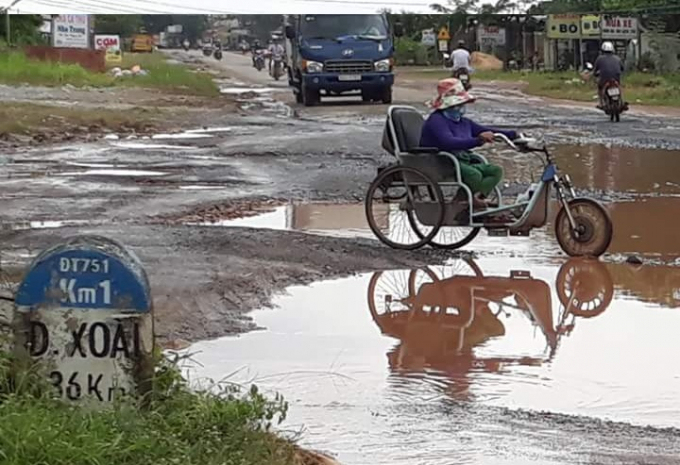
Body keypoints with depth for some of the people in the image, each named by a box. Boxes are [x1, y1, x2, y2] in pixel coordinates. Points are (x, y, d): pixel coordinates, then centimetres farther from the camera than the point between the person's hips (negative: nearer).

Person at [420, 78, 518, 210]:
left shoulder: (463, 122, 17)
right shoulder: (436, 121, -13)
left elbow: (487, 132, 19)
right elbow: (450, 143, -30)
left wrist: (514, 135, 7)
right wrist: (478, 140, -39)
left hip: (464, 164, 9)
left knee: (496, 170, -11)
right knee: (474, 174, -35)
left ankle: (476, 199, -24)